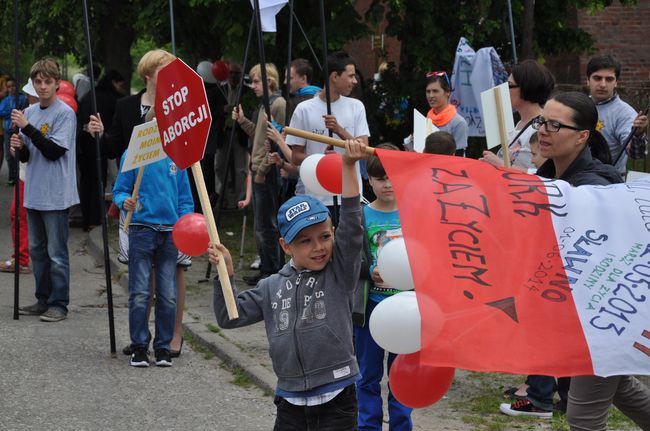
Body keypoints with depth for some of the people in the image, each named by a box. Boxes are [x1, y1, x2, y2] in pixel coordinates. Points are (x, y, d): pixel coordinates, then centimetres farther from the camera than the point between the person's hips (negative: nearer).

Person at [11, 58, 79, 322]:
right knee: (37, 250, 13)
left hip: (56, 196, -7)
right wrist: (19, 148, -8)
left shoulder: (65, 114, -9)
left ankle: (59, 303, 2)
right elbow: (25, 157, 15)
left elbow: (54, 151, -18)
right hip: (34, 194, 7)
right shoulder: (29, 112, 12)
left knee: (56, 253, -4)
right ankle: (43, 300, 22)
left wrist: (27, 127, -21)